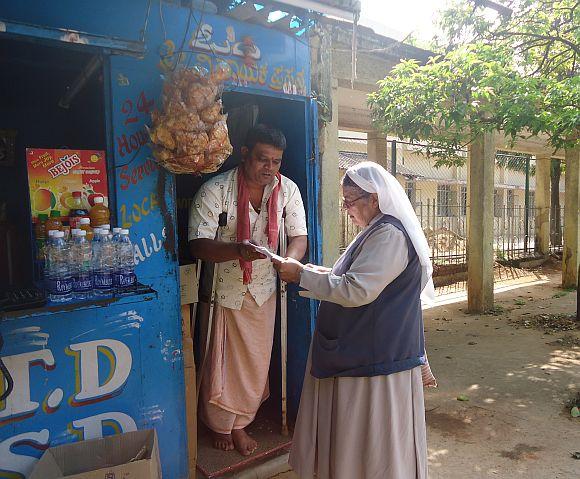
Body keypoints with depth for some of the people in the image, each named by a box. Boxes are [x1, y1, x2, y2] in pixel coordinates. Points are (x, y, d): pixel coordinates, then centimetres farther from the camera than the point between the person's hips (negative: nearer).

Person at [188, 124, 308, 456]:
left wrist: (290, 259, -28)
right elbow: (198, 245, -22)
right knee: (221, 362, 11)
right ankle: (220, 425, 38)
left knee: (255, 362, 13)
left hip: (263, 290, 3)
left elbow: (299, 237, -5)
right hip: (223, 289, -3)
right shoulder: (215, 190, -18)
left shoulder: (287, 189, -6)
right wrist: (237, 249, -40)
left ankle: (240, 423, 38)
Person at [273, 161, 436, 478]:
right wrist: (323, 274, 8)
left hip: (376, 356, -10)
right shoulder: (378, 231, 12)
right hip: (361, 352, 10)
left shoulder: (389, 235, -21)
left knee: (373, 441, 7)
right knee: (353, 430, 21)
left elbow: (356, 291, -27)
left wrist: (302, 275, -20)